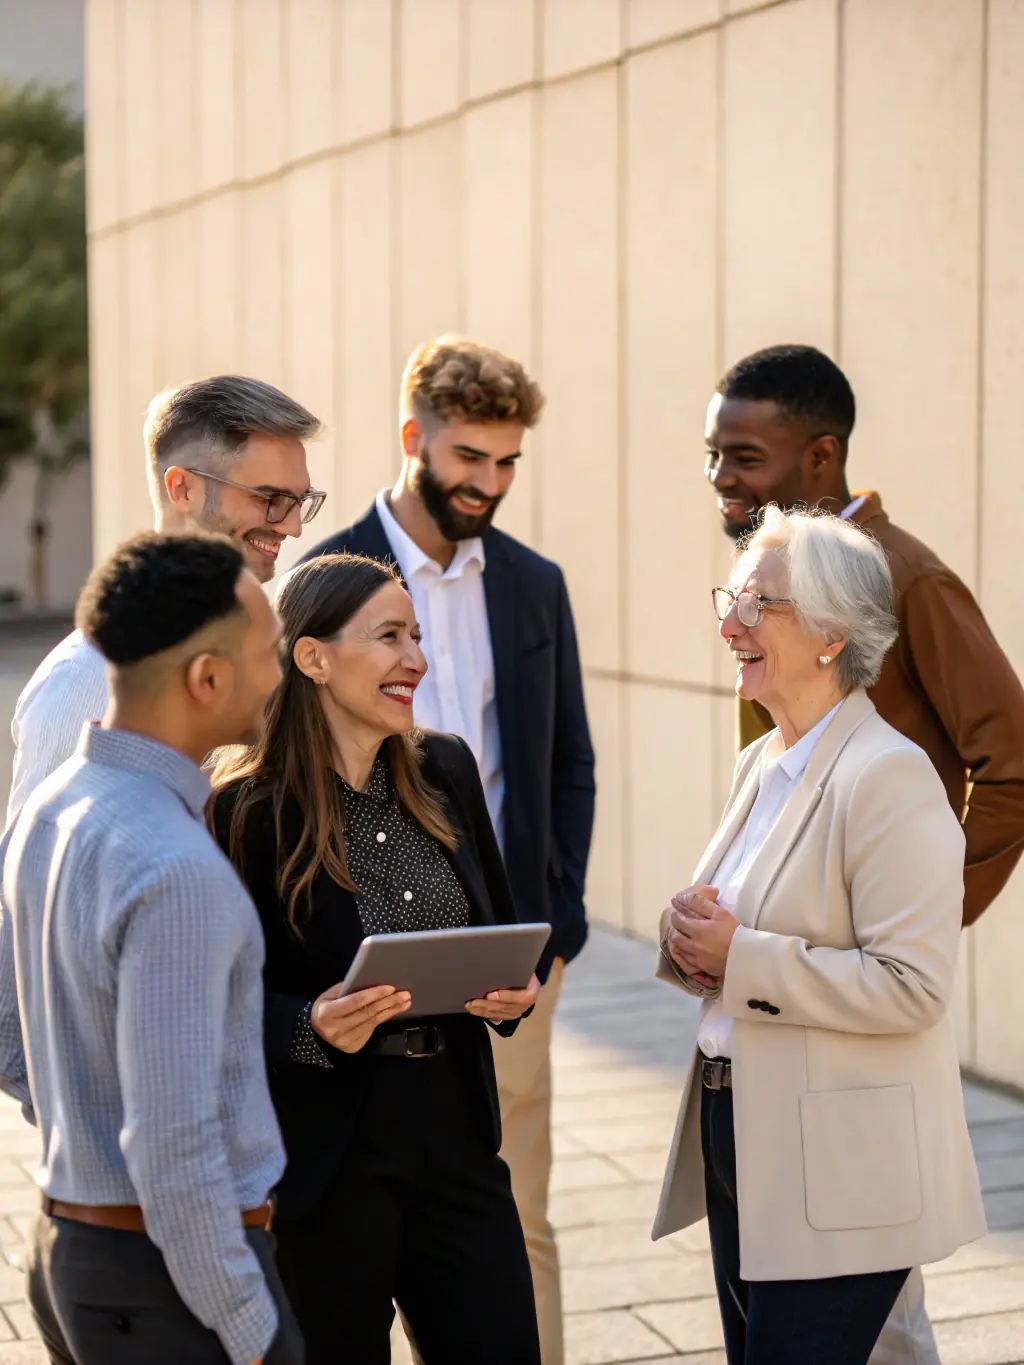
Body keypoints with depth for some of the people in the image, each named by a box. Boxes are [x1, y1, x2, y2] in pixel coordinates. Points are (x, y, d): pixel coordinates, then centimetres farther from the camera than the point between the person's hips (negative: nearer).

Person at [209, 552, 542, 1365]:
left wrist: (516, 988, -4)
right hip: (326, 1155, -5)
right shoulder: (249, 810, -13)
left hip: (457, 1136, 5)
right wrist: (315, 1026, -25)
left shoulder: (447, 772, 4)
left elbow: (502, 927, 16)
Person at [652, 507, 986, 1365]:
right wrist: (694, 941, -2)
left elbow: (911, 986, -22)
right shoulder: (762, 765, 11)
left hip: (835, 1170, -9)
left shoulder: (888, 777, -17)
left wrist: (739, 957, -21)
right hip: (735, 1134, 9)